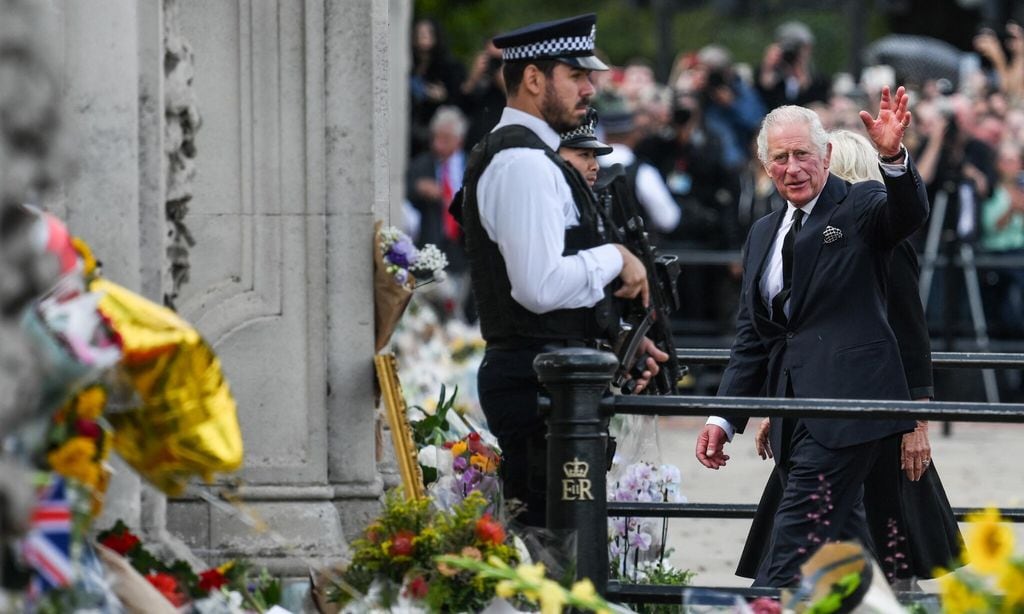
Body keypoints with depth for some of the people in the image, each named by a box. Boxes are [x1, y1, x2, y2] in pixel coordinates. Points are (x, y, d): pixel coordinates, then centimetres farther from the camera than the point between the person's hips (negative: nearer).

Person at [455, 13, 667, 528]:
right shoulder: (524, 163, -14)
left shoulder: (525, 157, 20)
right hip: (539, 380, -11)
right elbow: (540, 286, -23)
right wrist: (615, 258, -9)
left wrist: (610, 341, 16)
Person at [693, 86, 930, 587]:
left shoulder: (860, 208, 1)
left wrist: (893, 156, -41)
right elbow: (751, 336, 21)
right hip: (795, 414, 7)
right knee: (842, 536, 8)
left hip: (845, 401, -7)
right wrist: (724, 417, 13)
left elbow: (910, 213, -22)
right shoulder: (762, 235, 20)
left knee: (797, 536, -13)